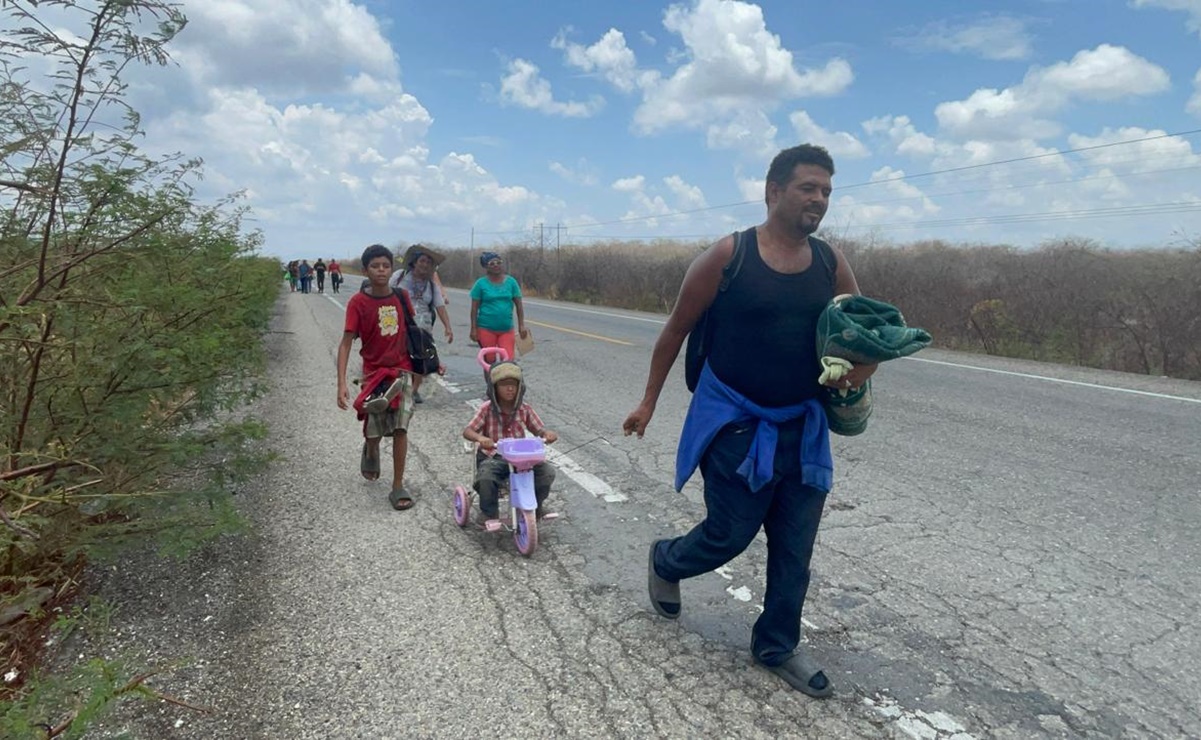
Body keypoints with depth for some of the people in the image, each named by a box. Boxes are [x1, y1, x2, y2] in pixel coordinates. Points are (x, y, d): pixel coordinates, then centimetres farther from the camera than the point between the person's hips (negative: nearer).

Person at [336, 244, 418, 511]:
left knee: (400, 427, -6)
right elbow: (346, 343, -13)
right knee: (374, 433, 4)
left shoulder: (401, 297, -1)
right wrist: (341, 383, -20)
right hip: (374, 372, -2)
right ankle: (370, 451, 42)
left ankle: (398, 487, 4)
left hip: (402, 370, 2)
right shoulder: (357, 302, -11)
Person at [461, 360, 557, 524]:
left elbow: (538, 429, 3)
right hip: (493, 458, -2)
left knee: (547, 472, -19)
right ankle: (489, 513, -3)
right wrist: (480, 438, -36)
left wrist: (547, 433, -21)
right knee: (485, 479, -34)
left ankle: (534, 504, 11)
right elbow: (467, 431, -13)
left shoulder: (524, 409, -1)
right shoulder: (487, 409, -9)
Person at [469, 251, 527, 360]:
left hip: (507, 329, 1)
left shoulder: (511, 282, 4)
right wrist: (473, 329, -4)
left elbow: (519, 305, 7)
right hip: (486, 329, -1)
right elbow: (474, 308, 0)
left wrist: (521, 325, 1)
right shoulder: (481, 283, -1)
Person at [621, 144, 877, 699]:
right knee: (730, 534, 4)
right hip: (735, 424, -5)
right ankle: (664, 562, 37)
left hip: (802, 428, 5)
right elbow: (677, 329, -2)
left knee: (794, 547, 10)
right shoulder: (727, 257, -11)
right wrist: (649, 402, 1)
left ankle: (777, 646, 32)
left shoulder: (831, 263, 2)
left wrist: (866, 360, -10)